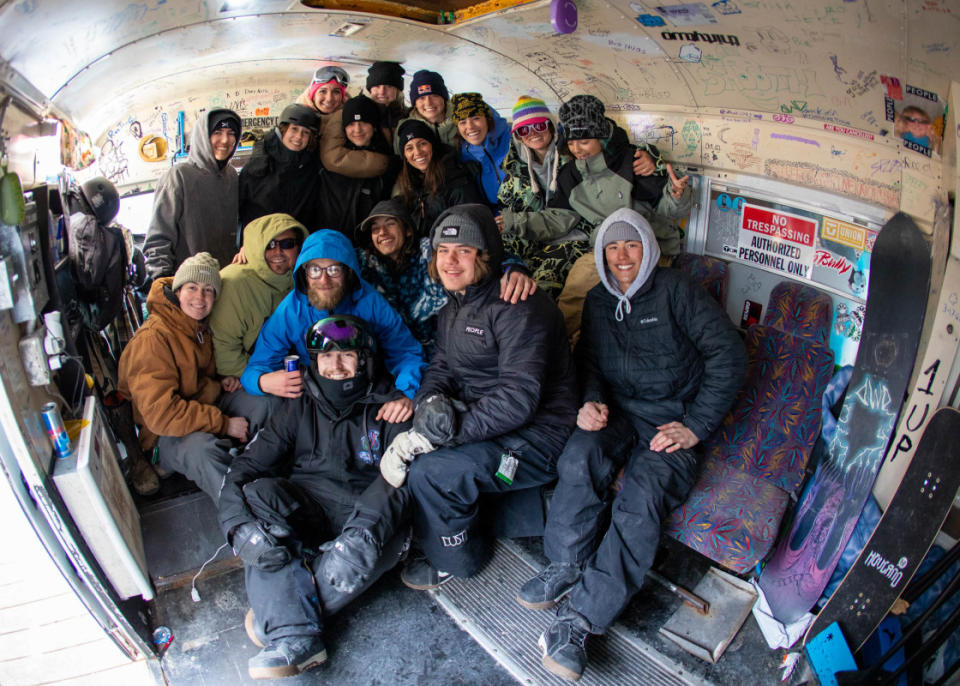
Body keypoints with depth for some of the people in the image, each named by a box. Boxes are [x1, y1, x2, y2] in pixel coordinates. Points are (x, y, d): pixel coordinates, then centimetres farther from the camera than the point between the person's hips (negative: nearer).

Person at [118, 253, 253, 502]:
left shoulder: (200, 326, 6)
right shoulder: (153, 339, -21)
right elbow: (160, 414, -29)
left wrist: (221, 382, 3)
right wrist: (223, 424, -27)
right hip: (166, 435, -8)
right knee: (201, 447, -40)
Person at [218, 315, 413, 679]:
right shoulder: (301, 406, 12)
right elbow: (248, 465, 3)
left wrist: (366, 531, -32)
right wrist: (237, 521, -19)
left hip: (368, 508, -2)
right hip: (304, 504, 2)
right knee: (258, 493, -26)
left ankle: (275, 613, -18)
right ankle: (294, 636, -33)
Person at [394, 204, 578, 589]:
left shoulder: (518, 307, -21)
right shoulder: (455, 306, 10)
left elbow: (518, 398, -29)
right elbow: (442, 367, 11)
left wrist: (448, 431, -30)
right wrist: (429, 402, -13)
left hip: (536, 438, -9)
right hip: (485, 422, 9)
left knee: (431, 472, -24)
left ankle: (453, 562, 4)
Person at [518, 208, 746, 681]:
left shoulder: (675, 290, -3)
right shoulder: (598, 300, 14)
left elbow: (729, 355, -7)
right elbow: (589, 360, 19)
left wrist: (696, 425, -12)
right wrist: (591, 401, -4)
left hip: (671, 420, -4)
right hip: (618, 411, 4)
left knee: (644, 492, -32)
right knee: (580, 454, -30)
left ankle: (581, 617, -30)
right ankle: (565, 569, -15)